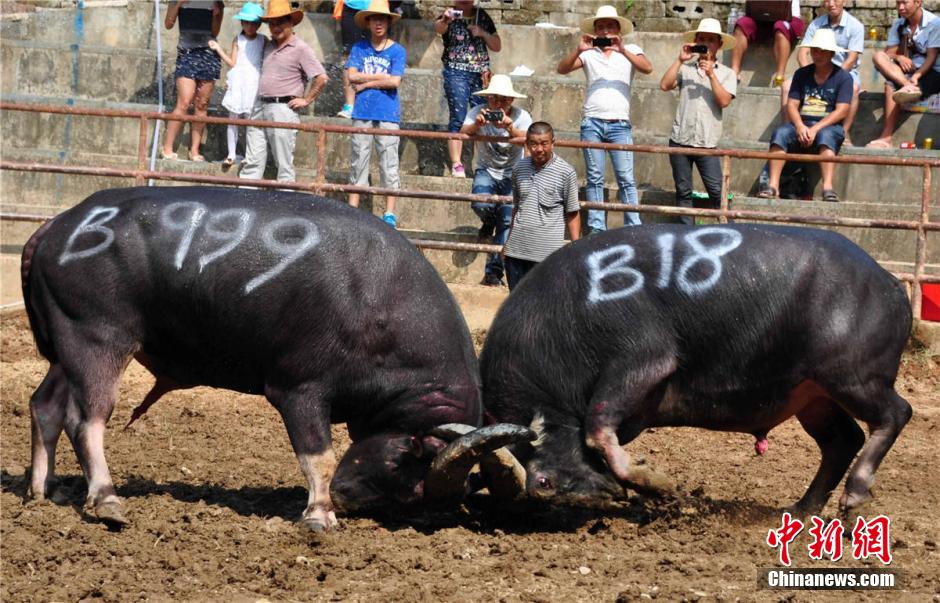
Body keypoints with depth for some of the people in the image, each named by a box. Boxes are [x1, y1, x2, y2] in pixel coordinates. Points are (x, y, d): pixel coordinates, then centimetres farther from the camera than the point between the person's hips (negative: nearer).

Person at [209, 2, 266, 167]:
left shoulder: (263, 41, 7)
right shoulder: (238, 40, 7)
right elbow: (232, 62, 4)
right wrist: (218, 49, -2)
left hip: (254, 84, -1)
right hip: (238, 82, 1)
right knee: (233, 119, 1)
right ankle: (231, 154, 5)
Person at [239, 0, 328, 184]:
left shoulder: (300, 48, -5)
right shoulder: (269, 46, 16)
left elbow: (321, 78, -11)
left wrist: (306, 100, -8)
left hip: (283, 109, -7)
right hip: (260, 107, 7)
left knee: (284, 164, -3)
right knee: (252, 161, 4)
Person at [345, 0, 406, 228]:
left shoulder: (397, 51, 3)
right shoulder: (359, 49, 9)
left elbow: (394, 81, -8)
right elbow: (351, 76, -4)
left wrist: (366, 83, -5)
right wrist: (380, 77, -7)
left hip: (388, 114, -2)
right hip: (362, 113, 2)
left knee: (389, 162, -3)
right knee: (359, 160, 4)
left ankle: (390, 213, -2)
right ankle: (353, 208, 8)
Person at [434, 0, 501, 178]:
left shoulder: (482, 17, 12)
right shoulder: (450, 16, 1)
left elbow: (497, 46, 13)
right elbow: (438, 28, -23)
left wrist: (482, 33, -6)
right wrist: (444, 20, -47)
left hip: (481, 74, 4)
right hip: (456, 73, -4)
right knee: (458, 119, -10)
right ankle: (456, 165, -12)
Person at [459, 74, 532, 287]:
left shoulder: (521, 117, -9)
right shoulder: (478, 113, -7)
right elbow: (463, 134, -22)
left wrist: (510, 129, -47)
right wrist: (477, 124, -44)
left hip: (512, 174, 0)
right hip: (486, 171, 0)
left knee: (507, 221, -14)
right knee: (482, 204, -28)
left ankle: (494, 272, -8)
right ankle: (488, 224, 12)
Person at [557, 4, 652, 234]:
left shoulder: (630, 51, 8)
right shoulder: (588, 53, 9)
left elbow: (647, 68, -10)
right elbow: (562, 69, -1)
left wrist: (623, 51, -21)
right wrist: (578, 50, -17)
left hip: (620, 123, -1)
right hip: (592, 122, 1)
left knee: (626, 178, -8)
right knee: (595, 178, 3)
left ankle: (634, 228, -8)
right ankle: (596, 228, 5)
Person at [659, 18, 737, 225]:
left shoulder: (726, 74, 7)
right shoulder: (686, 69, 9)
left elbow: (724, 101, -7)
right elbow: (664, 85, -6)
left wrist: (711, 75, -14)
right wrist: (680, 60, -7)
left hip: (707, 144, -2)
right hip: (680, 140, 2)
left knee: (717, 192, -11)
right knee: (683, 192, 5)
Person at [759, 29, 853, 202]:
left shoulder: (843, 77, 3)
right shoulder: (802, 74, 14)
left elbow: (841, 111, -7)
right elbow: (792, 105, 5)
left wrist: (816, 129, -17)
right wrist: (800, 126, -15)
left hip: (829, 126, -3)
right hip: (802, 124, 3)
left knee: (825, 136, -38)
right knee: (780, 133, -28)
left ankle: (828, 188, -50)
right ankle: (773, 185, -37)